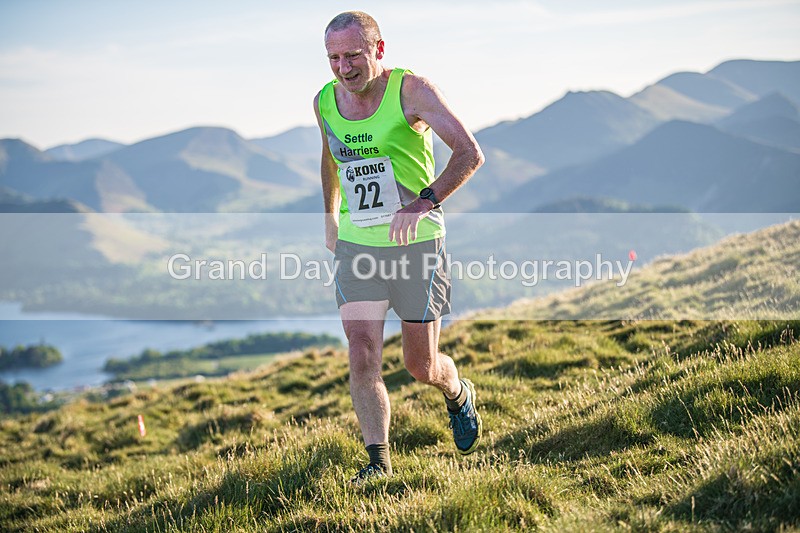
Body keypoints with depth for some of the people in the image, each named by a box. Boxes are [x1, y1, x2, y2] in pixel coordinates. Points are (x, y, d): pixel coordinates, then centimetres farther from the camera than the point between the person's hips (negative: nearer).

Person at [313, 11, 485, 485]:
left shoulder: (411, 90, -14)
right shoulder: (325, 101, 2)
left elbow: (470, 154, -21)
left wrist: (424, 202, -30)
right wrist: (330, 216, 29)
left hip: (417, 243, -3)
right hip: (356, 245, 3)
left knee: (421, 367, 5)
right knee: (362, 356, -11)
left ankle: (459, 395, 40)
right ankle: (379, 459, -1)